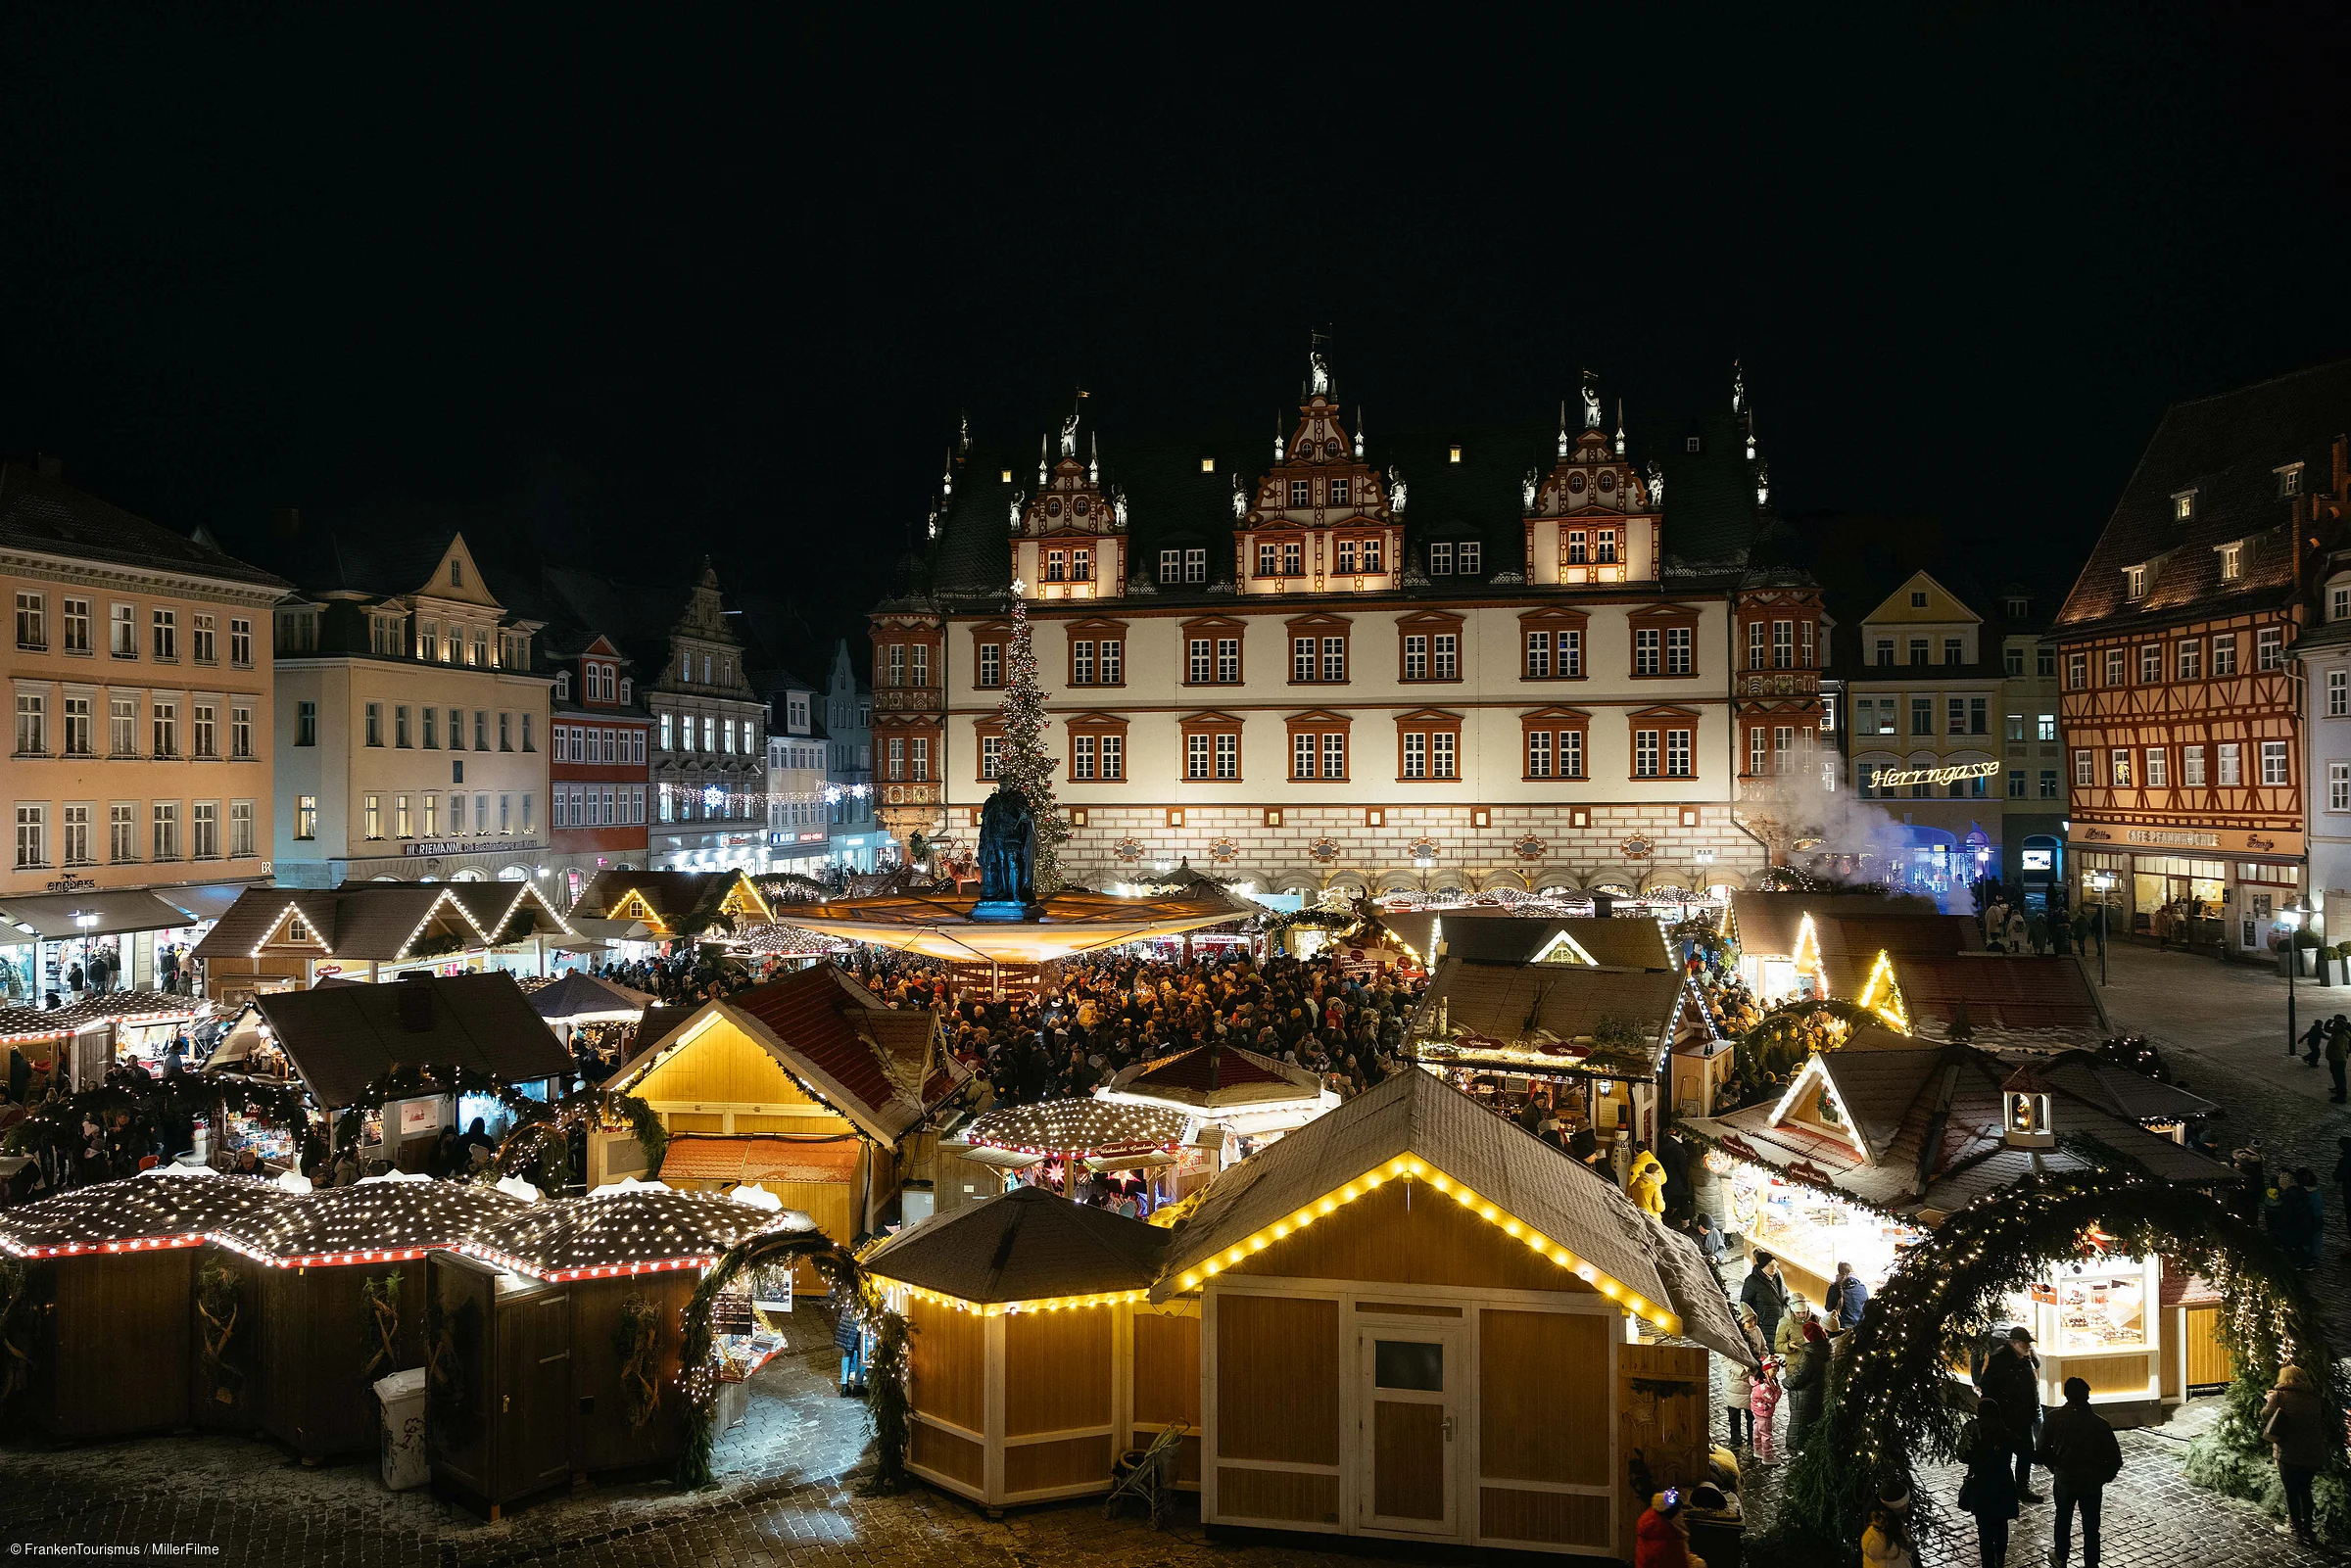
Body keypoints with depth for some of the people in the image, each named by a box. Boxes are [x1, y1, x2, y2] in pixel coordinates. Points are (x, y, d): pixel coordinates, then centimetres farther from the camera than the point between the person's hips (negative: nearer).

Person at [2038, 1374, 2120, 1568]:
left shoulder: (2053, 1419, -12)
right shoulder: (2099, 1424, -17)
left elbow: (2043, 1451, -6)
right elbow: (2115, 1459, -13)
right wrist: (2103, 1477, 5)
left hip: (2064, 1479, 2)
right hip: (2092, 1482, -2)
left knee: (2063, 1518, 23)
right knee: (2091, 1525, 13)